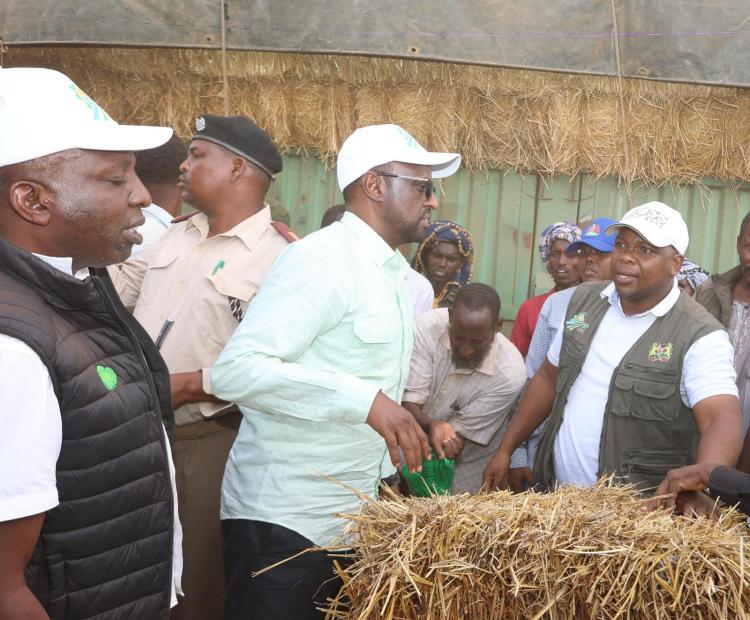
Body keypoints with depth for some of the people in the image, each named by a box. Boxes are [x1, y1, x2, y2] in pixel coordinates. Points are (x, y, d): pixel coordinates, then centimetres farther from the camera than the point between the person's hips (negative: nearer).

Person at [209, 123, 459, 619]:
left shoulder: (397, 276, 12)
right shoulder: (323, 257, -16)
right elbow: (235, 368, -26)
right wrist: (363, 399, -32)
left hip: (353, 514, 9)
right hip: (285, 516, -9)